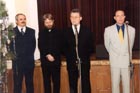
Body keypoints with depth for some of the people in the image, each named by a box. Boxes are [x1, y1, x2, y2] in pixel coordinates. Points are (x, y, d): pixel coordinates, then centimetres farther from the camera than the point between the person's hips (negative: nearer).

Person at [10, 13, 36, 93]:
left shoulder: (32, 31, 7)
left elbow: (33, 45, 7)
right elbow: (10, 46, -2)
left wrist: (30, 55, 0)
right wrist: (15, 56, -6)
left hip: (29, 62, 3)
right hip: (17, 62, -3)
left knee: (30, 83, 11)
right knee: (17, 84, 4)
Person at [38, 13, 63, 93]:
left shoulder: (58, 32, 5)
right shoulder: (41, 33, 8)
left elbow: (60, 46, -1)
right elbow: (40, 47, 1)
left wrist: (53, 56, -12)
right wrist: (47, 55, -13)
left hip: (56, 60, -1)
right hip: (45, 61, 1)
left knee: (56, 81, 2)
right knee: (46, 81, 5)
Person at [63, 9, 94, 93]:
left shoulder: (87, 31, 4)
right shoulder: (66, 32, 5)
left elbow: (91, 47, 5)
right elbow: (64, 48, 6)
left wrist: (85, 56, -8)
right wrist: (69, 56, -8)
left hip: (84, 63, 0)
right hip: (71, 63, 0)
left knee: (86, 86, 4)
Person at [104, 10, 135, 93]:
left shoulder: (131, 30, -3)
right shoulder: (108, 30, -4)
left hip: (126, 61, 0)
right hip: (115, 61, 0)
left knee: (127, 83, 5)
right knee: (115, 83, 6)